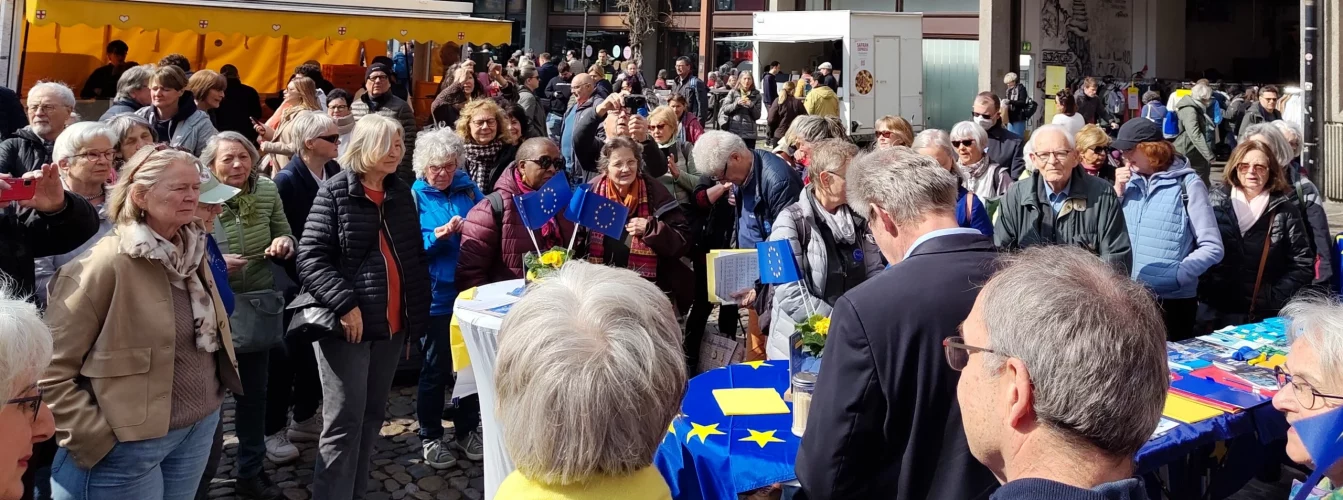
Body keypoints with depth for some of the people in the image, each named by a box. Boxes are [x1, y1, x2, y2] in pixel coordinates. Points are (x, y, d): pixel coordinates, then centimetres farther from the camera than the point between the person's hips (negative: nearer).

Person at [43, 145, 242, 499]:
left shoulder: (192, 249, 4)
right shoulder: (105, 264, -18)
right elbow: (51, 369, -17)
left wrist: (210, 398, 13)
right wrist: (93, 439, -17)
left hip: (202, 424, 7)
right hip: (131, 444, -7)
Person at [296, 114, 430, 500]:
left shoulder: (401, 194, 11)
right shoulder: (334, 192, -8)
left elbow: (415, 259, 18)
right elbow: (310, 259, -14)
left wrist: (417, 316, 12)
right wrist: (345, 305, -21)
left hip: (392, 324, 6)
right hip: (347, 325, -6)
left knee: (371, 418, 13)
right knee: (344, 423, -5)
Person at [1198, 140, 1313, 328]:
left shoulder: (1285, 210, 3)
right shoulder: (1214, 202, 4)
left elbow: (1303, 264, 3)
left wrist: (1276, 298, -8)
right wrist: (1204, 291, -8)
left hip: (1267, 317, 0)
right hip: (1217, 313, 1)